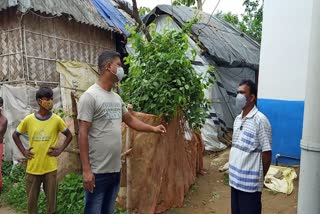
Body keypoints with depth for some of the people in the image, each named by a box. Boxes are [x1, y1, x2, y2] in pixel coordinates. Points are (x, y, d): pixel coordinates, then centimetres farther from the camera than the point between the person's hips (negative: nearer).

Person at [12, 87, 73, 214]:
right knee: (31, 199, 15)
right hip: (32, 167, 1)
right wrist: (23, 151, 2)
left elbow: (69, 135, 6)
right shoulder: (28, 120, -4)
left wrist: (60, 150, -4)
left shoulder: (57, 120, -6)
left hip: (50, 167, -1)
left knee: (51, 198, 10)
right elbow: (15, 135, 11)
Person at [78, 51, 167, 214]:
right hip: (97, 171, -8)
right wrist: (86, 169, -18)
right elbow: (83, 134, -16)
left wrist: (153, 129, 12)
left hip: (115, 169, 8)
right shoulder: (90, 96, -14)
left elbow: (130, 120, 22)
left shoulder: (117, 98, 9)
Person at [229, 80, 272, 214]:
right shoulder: (238, 119, 8)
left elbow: (266, 153, -13)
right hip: (235, 179, 7)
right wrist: (234, 173, 14)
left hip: (250, 182, -7)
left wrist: (260, 177, -2)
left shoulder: (260, 120, -16)